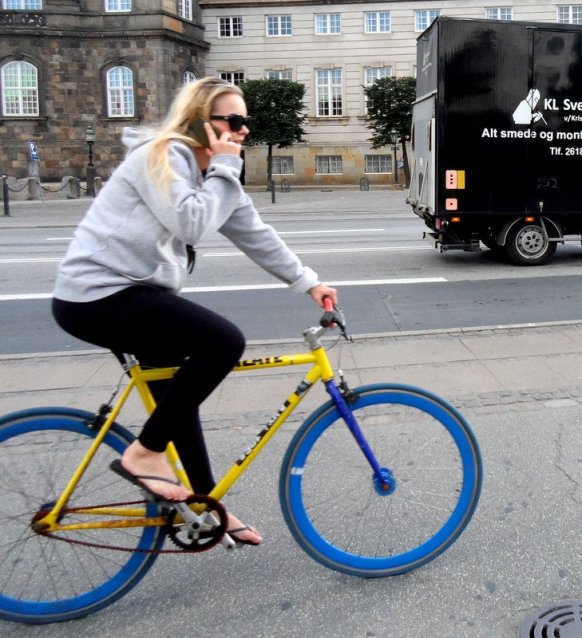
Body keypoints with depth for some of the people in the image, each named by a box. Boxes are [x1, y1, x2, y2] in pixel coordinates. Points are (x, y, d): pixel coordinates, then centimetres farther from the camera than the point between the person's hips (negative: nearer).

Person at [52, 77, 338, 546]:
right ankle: (144, 452, -8)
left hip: (128, 293, 10)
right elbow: (192, 225, -27)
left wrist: (307, 281, 9)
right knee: (225, 341, -21)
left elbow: (254, 233, 13)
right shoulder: (162, 155, -14)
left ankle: (206, 502, 32)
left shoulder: (208, 170, 14)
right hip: (98, 296, -10)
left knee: (179, 392, 16)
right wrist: (224, 168, -15)